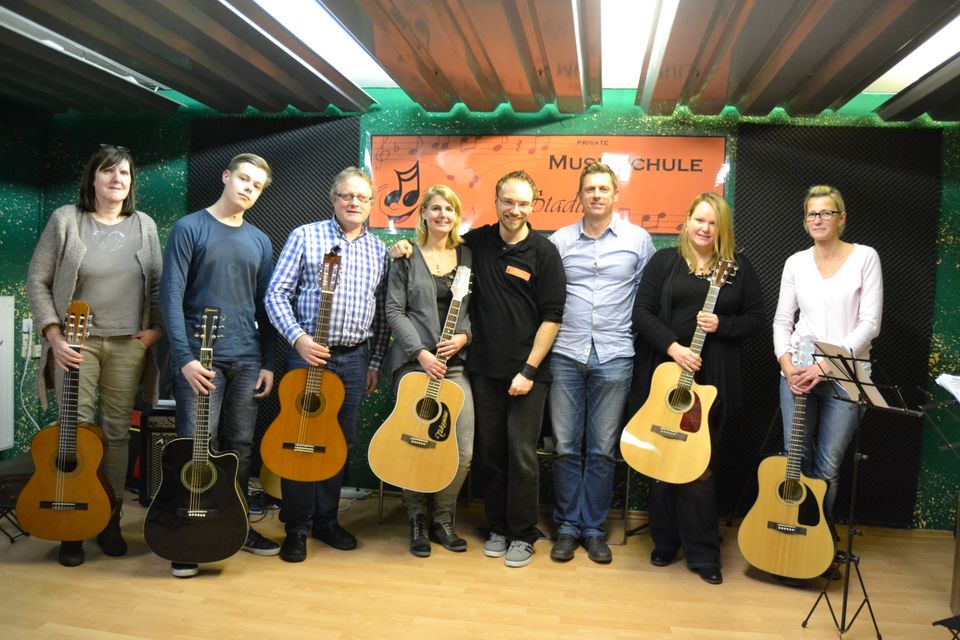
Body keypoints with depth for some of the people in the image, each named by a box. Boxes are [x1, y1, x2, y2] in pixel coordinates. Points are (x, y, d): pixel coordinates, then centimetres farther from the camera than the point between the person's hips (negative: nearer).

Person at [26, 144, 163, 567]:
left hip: (129, 344, 2)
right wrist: (54, 335, -9)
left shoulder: (144, 225, 7)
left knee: (118, 432, 7)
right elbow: (37, 282, -1)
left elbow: (158, 285, 11)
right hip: (77, 342, -2)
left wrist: (156, 327, -2)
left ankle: (110, 520, 19)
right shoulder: (65, 219, -1)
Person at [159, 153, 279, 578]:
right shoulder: (190, 228, 0)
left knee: (240, 446, 10)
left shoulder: (259, 241, 13)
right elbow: (171, 296, -7)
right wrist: (185, 357, -15)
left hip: (248, 360, 4)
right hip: (200, 358, -4)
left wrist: (268, 363, 7)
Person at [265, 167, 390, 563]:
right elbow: (276, 294, -5)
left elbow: (382, 312, 13)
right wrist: (298, 337, -17)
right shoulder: (306, 237, -1)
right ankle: (296, 527, 15)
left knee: (340, 442, 10)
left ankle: (325, 519, 26)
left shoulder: (379, 250, 11)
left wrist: (376, 362, 10)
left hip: (354, 358, 4)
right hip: (308, 352, -3)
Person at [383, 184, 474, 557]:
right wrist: (421, 352, -11)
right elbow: (394, 311, -2)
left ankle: (443, 520, 19)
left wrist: (463, 337, -7)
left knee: (462, 451, -3)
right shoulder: (406, 257, 5)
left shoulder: (467, 255, 12)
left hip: (455, 363, 2)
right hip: (414, 362, -2)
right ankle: (417, 519, 21)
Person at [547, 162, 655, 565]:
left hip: (614, 355, -1)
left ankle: (594, 528, 19)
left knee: (602, 450, 5)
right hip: (566, 354, 1)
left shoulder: (638, 239, 5)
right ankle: (567, 526, 18)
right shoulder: (559, 240, 7)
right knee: (566, 446, 5)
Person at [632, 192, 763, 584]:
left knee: (699, 463, 2)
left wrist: (721, 325, -11)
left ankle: (703, 553, 15)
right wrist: (673, 347, -15)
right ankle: (665, 541, 25)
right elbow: (642, 313, -3)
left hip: (712, 380, 0)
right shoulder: (664, 261, 5)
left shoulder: (739, 267, 8)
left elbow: (756, 319, 8)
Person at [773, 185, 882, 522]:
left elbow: (870, 323, -7)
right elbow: (782, 320, 9)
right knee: (797, 458, 6)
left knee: (827, 468, 1)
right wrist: (787, 364, -7)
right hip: (797, 373, 3)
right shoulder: (796, 262, 8)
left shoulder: (865, 257, -1)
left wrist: (826, 365, -15)